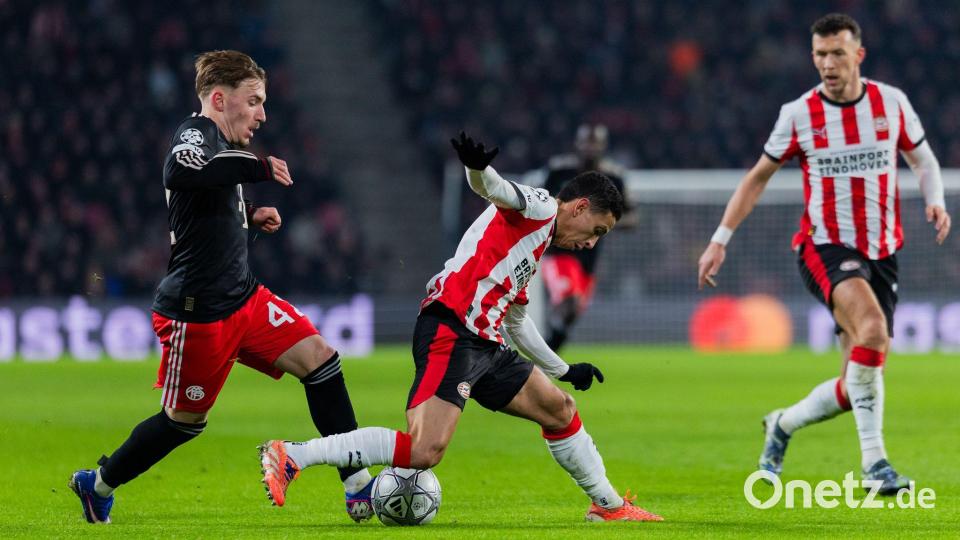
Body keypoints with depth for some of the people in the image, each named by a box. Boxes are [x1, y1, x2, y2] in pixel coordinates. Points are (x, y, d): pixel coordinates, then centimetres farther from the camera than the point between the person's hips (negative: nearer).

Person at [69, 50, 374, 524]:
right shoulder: (197, 133, -15)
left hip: (241, 298, 9)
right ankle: (99, 483, 28)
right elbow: (179, 171, -42)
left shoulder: (218, 143, 14)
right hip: (196, 313, -9)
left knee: (319, 359, -5)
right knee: (185, 419, 5)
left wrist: (249, 216, 15)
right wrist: (255, 168, -33)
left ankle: (357, 484, -5)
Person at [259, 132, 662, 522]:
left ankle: (609, 505, 37)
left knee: (561, 411, 21)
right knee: (424, 452, -23)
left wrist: (563, 370, 52)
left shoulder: (536, 243, 29)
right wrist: (477, 168, -44)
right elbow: (492, 188, -20)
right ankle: (289, 456, -19)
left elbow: (515, 320, 42)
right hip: (451, 332, -11)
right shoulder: (539, 206, 3)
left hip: (484, 346, 11)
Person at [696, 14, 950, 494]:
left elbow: (923, 160, 14)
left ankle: (783, 425, 32)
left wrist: (935, 200, -7)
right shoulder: (798, 115, -3)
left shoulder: (892, 103, 0)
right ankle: (874, 460, -30)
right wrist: (720, 240, 5)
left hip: (881, 252, 3)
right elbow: (758, 176, 9)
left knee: (858, 386, 1)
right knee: (872, 328, -33)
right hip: (824, 248, -3)